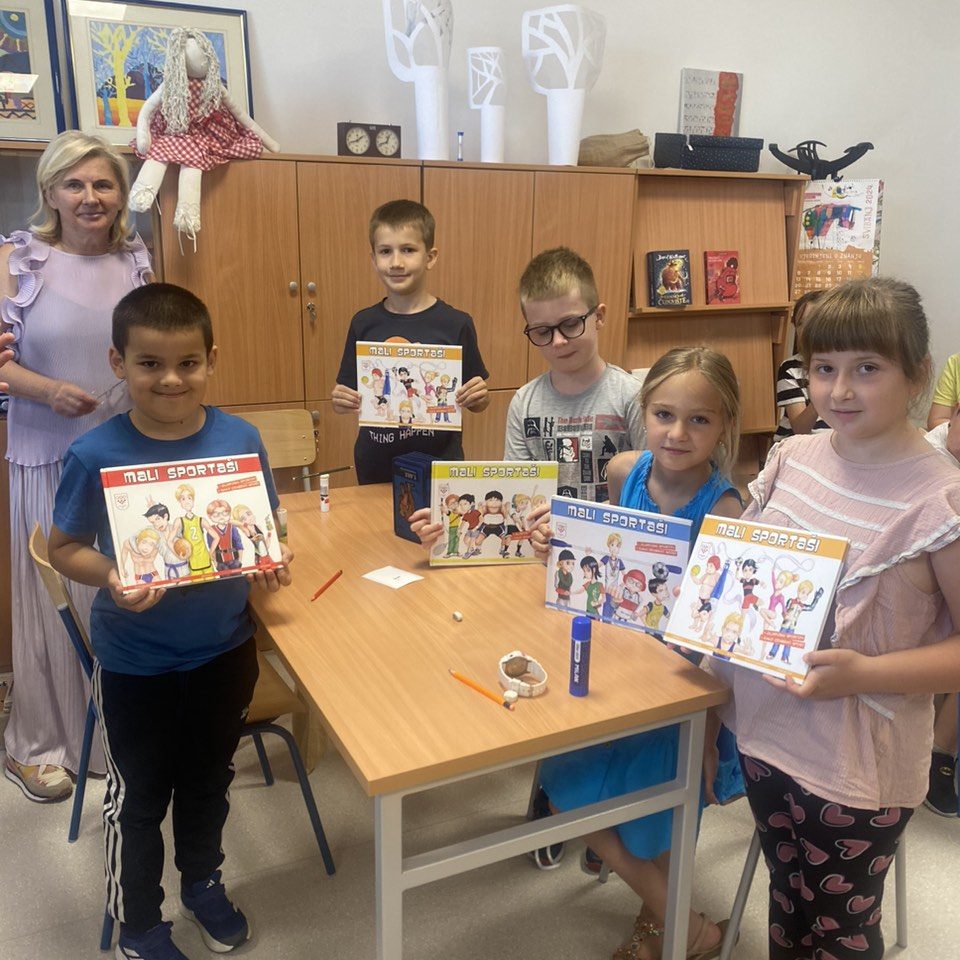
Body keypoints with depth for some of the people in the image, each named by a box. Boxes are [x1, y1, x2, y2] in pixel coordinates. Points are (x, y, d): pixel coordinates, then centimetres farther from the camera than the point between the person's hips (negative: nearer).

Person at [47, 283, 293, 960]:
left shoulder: (240, 439, -11)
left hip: (225, 647, 3)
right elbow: (65, 548, -8)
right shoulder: (95, 454, -18)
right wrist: (111, 578, -27)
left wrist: (274, 564, -20)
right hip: (134, 659, -2)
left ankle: (203, 881, 52)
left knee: (210, 778, 24)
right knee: (139, 795, 16)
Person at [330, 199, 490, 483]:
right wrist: (340, 401, -14)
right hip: (376, 467, 2)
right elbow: (349, 393, 7)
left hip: (440, 463, -2)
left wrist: (479, 397, -19)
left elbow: (476, 403, 1)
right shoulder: (364, 324, -1)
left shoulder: (455, 324, -6)